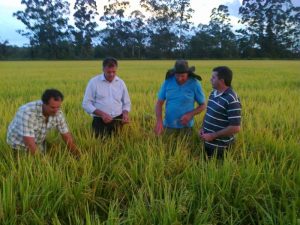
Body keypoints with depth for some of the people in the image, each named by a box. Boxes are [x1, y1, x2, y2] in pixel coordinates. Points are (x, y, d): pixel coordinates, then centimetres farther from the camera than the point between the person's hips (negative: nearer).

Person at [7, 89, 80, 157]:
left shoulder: (58, 113, -19)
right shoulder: (28, 112, -35)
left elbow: (66, 135, -10)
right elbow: (29, 141, -36)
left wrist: (78, 156, -11)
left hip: (38, 143, 4)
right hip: (19, 144, -4)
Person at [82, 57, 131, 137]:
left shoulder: (121, 83, 5)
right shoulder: (94, 82, -4)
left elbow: (127, 103, 14)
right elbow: (86, 104, -5)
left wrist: (125, 113, -8)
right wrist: (102, 114, -18)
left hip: (118, 120, 3)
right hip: (100, 121, -3)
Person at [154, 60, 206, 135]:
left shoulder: (195, 84, -10)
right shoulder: (168, 81, -6)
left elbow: (203, 105, 0)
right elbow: (159, 103, -3)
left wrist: (190, 114, -16)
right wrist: (159, 121, -17)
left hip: (185, 127, -1)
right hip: (168, 126, 2)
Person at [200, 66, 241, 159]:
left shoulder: (232, 100, -22)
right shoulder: (213, 93, 4)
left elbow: (235, 128, -24)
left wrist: (213, 136, -19)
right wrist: (203, 128, 1)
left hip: (220, 146, -8)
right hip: (207, 142, 8)